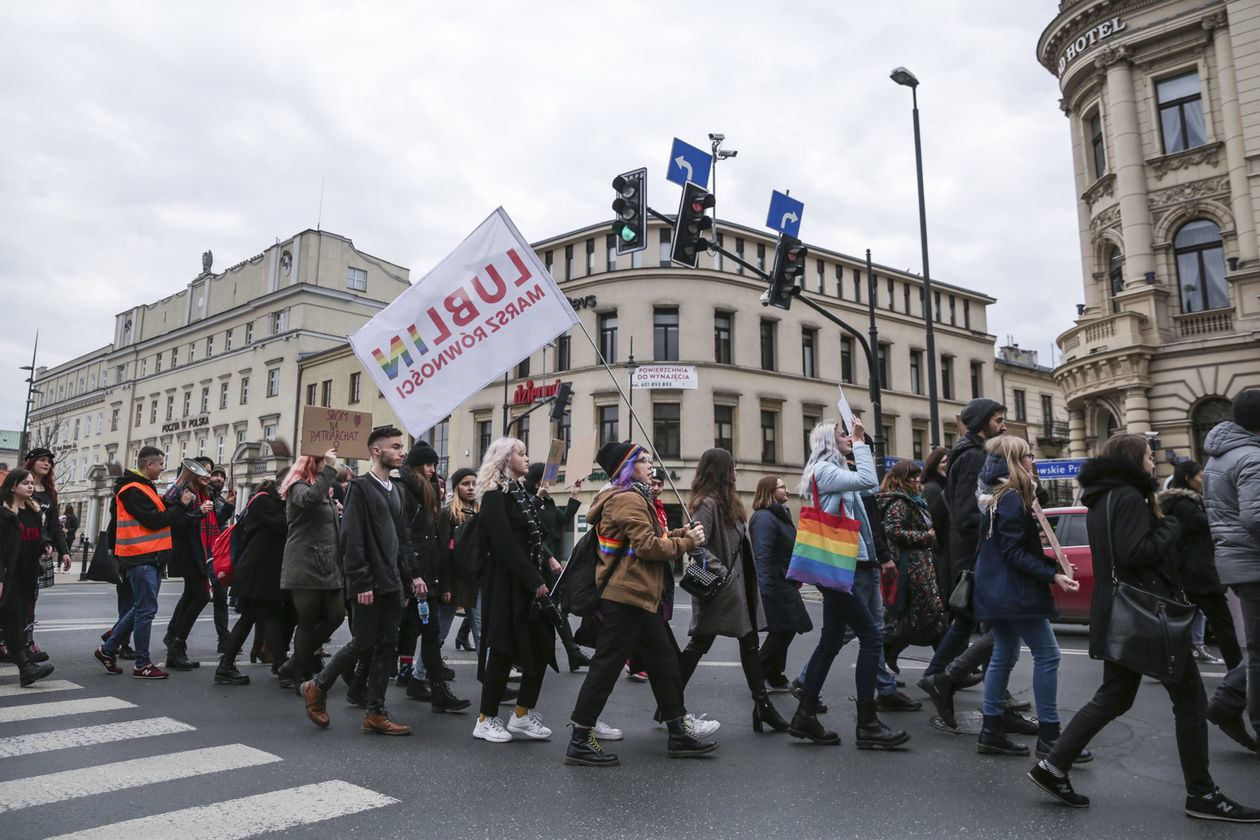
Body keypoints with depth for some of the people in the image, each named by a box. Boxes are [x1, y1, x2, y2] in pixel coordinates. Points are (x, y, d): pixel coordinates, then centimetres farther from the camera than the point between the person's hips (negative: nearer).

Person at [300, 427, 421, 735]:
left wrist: (413, 575, 11)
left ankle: (375, 713, 15)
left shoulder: (398, 491, 17)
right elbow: (352, 540, -14)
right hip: (369, 585, -7)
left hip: (393, 584, 8)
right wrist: (362, 583, -18)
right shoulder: (360, 487, -8)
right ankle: (317, 687, 23)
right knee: (362, 644, 0)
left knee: (387, 648, 7)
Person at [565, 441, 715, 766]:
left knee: (663, 659, 13)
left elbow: (653, 537, 20)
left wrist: (684, 533, 5)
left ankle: (679, 734, 22)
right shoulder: (627, 499, -12)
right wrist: (687, 543, -7)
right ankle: (580, 742, 4)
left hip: (637, 597, 11)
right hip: (626, 596, -11)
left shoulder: (634, 498, 22)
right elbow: (647, 545, -18)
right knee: (607, 664, -5)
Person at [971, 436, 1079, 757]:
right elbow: (1014, 553, -20)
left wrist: (1051, 564, 17)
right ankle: (1049, 736, 2)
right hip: (1014, 592, -10)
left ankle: (991, 733, 17)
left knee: (1004, 655, 13)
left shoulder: (996, 497, 15)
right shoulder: (1012, 498, -16)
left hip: (997, 591, 10)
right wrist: (1052, 576, -20)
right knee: (1047, 654, -3)